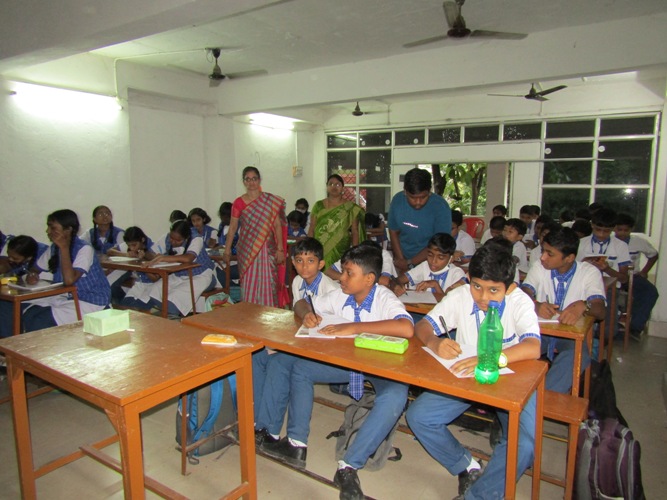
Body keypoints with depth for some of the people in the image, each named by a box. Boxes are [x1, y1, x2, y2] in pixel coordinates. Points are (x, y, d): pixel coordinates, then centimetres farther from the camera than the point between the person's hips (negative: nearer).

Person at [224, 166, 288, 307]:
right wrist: (227, 250, 5)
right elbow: (232, 227, 7)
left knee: (267, 284, 1)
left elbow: (278, 225, 0)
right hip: (246, 250, 1)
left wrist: (280, 249, -5)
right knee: (249, 286, 3)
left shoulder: (271, 200, 2)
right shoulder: (238, 203, 4)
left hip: (267, 249, -1)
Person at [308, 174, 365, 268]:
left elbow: (355, 232, 3)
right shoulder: (318, 206, 10)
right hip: (319, 252, 2)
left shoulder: (350, 208, 4)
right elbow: (312, 229, 10)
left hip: (340, 254, -1)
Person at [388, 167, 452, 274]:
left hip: (428, 262, -3)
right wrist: (401, 260, -6)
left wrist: (409, 263, -14)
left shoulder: (440, 207, -17)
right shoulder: (397, 200, -6)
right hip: (403, 259, 3)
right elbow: (394, 232, 3)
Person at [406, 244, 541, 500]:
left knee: (525, 444, -26)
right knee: (417, 416, -12)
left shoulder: (520, 302, -18)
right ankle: (467, 467, 10)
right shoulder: (461, 296, -11)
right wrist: (434, 342, -35)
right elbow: (422, 326, -11)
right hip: (463, 375, 3)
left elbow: (533, 347, -32)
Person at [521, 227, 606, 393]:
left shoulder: (589, 273, -4)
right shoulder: (539, 268, 3)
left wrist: (582, 306, -42)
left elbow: (600, 311, -17)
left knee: (576, 356, -36)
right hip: (541, 331, 2)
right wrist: (535, 305, -35)